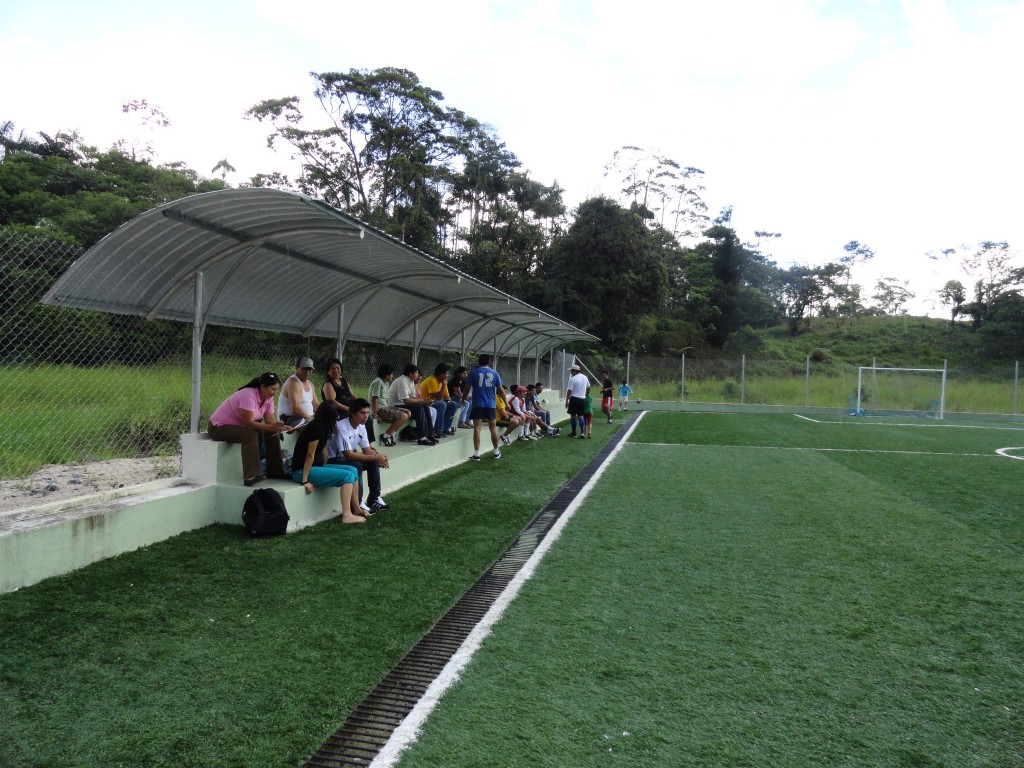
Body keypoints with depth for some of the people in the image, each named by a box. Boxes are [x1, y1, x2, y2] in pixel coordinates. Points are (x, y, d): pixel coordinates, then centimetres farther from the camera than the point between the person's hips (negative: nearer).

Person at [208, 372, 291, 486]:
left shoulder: (268, 398, -2)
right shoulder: (248, 395, -28)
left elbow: (270, 420, -9)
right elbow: (248, 422, -32)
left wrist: (281, 427, -30)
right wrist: (271, 427, -41)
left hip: (240, 426, 9)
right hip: (219, 427, -9)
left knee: (272, 433, -6)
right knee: (250, 435, -34)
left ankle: (275, 471, 0)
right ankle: (250, 476, -36)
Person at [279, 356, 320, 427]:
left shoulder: (309, 384, 17)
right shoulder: (293, 382, -13)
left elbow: (316, 404, 18)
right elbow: (296, 409, -23)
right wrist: (311, 419, -22)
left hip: (308, 418, 10)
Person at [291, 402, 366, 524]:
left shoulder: (322, 427, 11)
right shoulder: (317, 427, -19)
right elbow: (310, 455, -19)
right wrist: (305, 481, -18)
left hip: (315, 466, 9)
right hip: (302, 471, -9)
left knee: (353, 471, 5)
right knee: (347, 475, -18)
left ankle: (356, 509, 13)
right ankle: (347, 515, -20)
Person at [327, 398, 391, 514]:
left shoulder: (361, 426, -2)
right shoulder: (342, 427, -28)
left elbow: (366, 449, 3)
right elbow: (348, 455, -30)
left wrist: (378, 457, -20)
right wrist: (375, 457, -30)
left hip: (348, 457, 8)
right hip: (333, 461, -8)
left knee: (373, 463, -8)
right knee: (356, 466, -31)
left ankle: (374, 498, 1)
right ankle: (357, 504, -21)